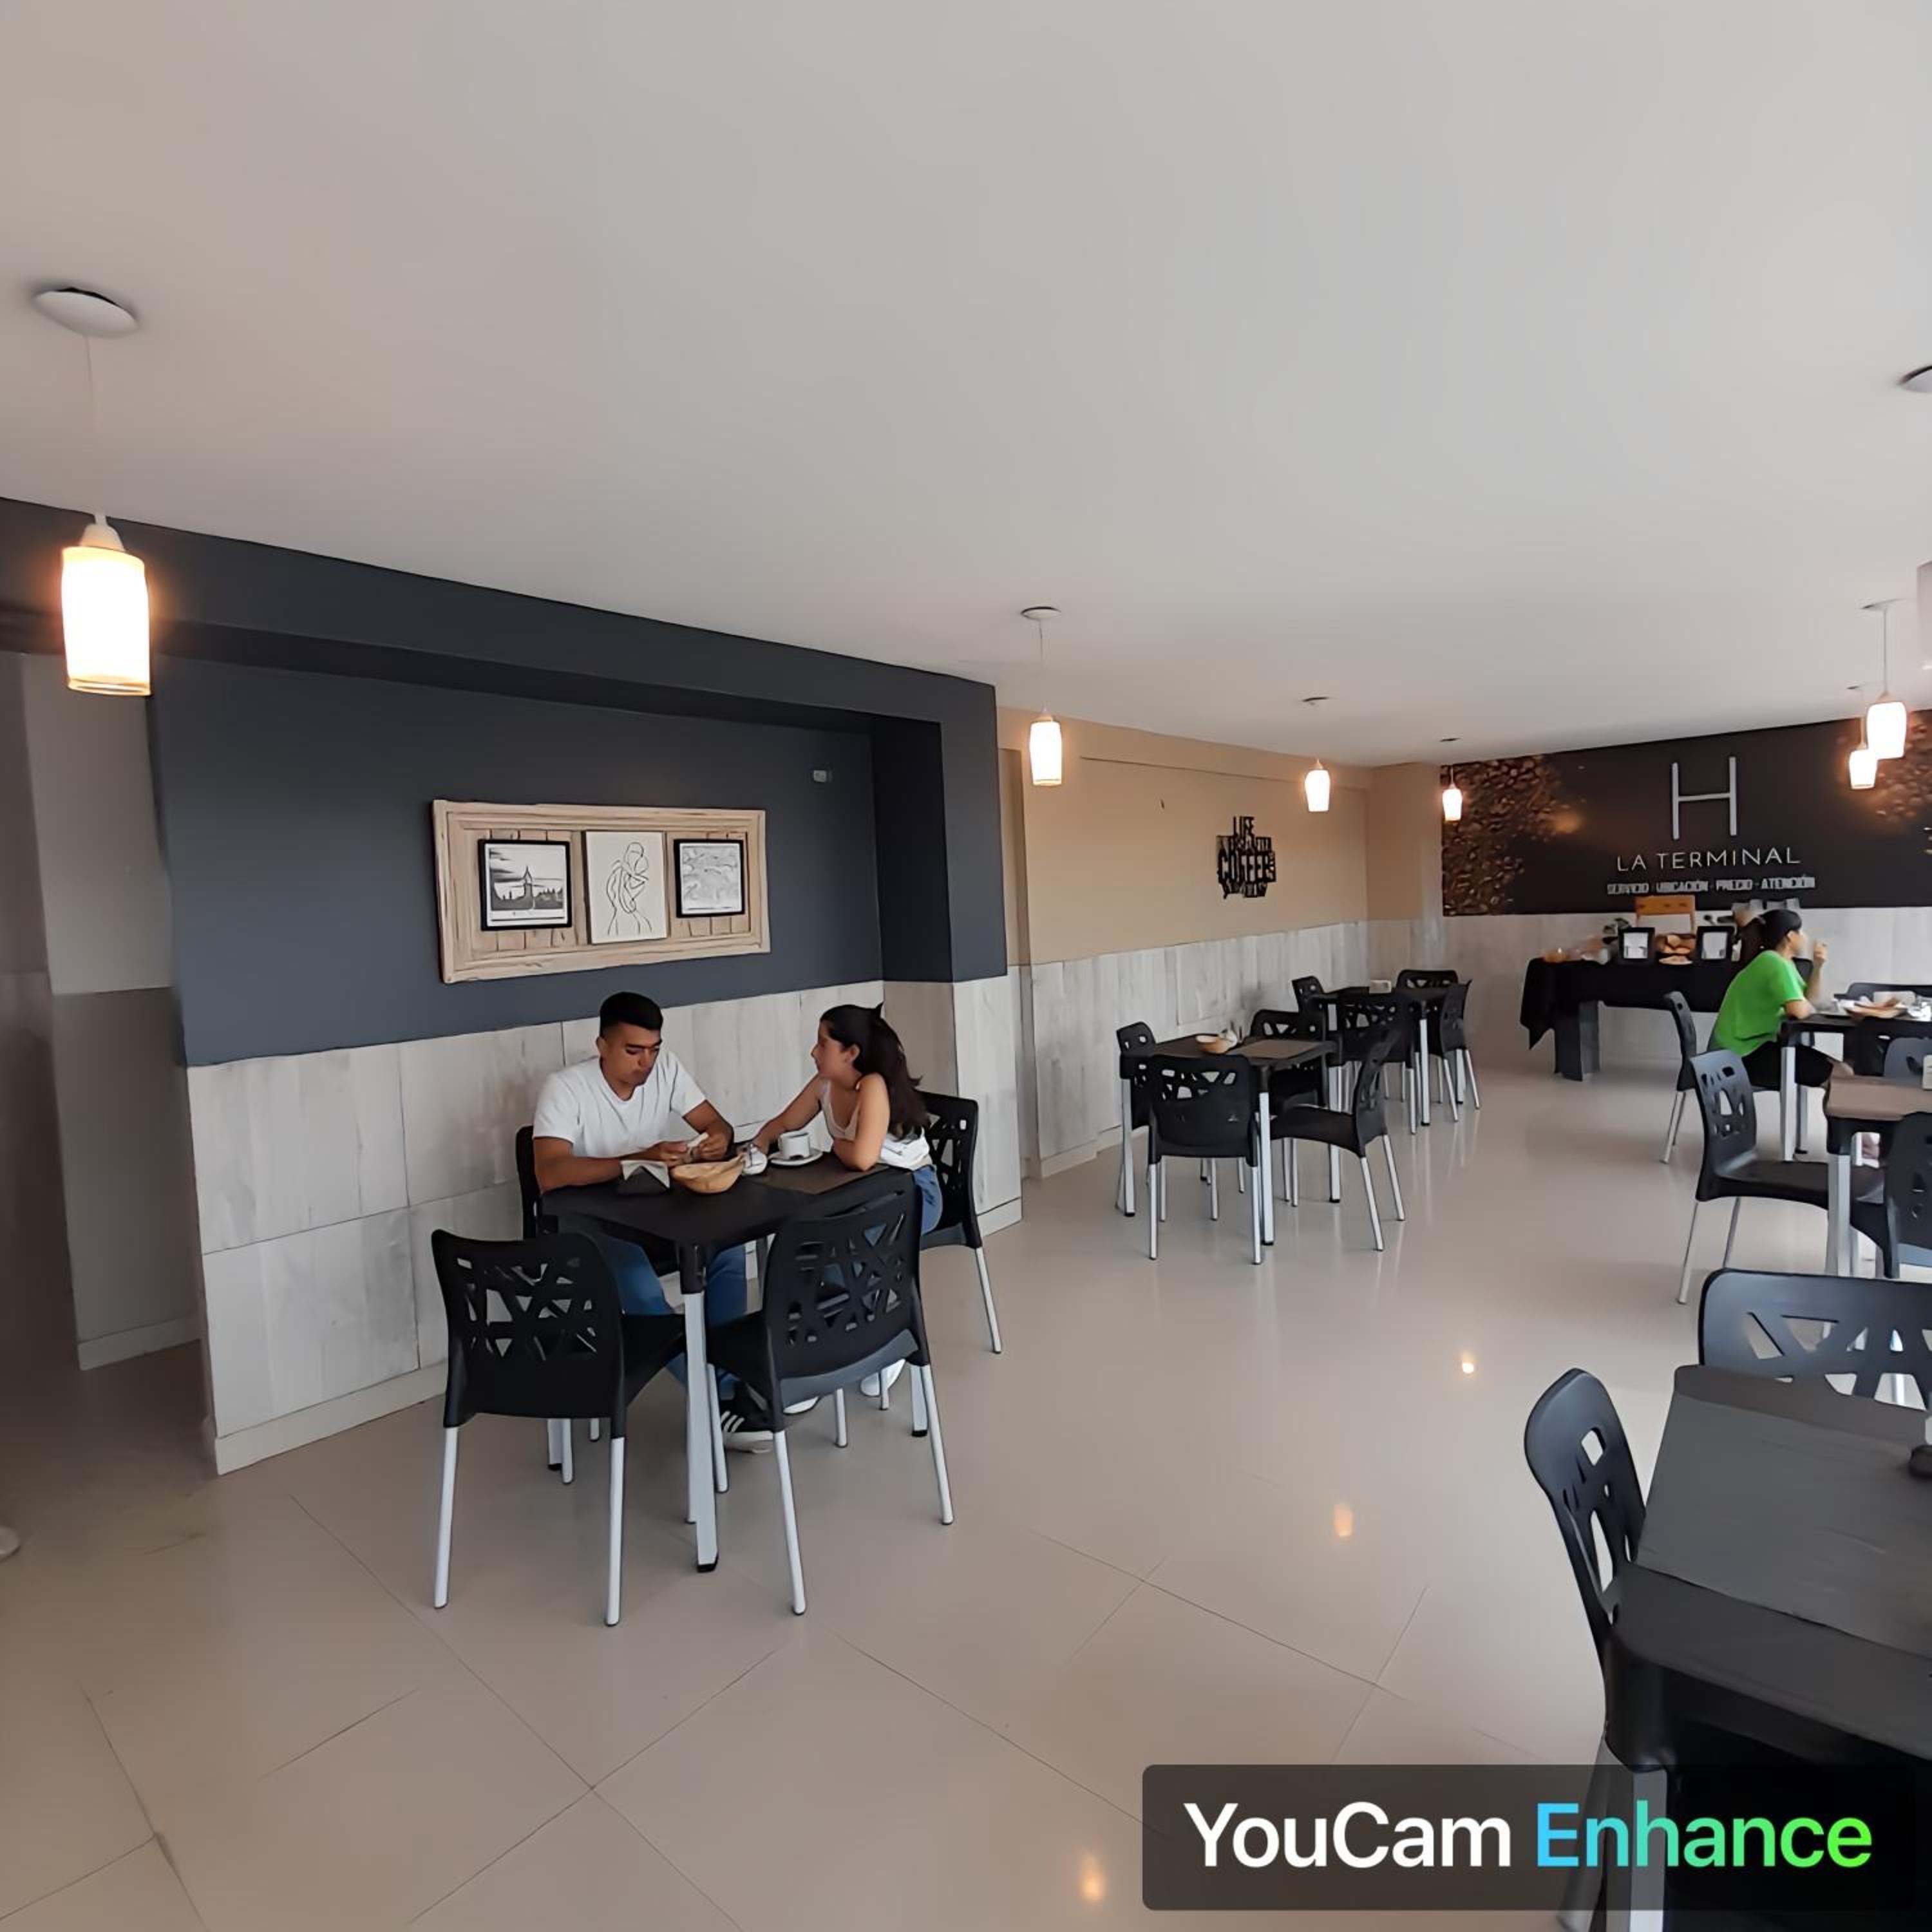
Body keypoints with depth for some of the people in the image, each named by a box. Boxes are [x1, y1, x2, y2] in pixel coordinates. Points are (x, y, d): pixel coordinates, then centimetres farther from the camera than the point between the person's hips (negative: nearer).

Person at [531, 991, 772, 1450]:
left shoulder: (666, 1067, -5)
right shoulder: (564, 1088, -19)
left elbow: (716, 1123, -1)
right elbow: (550, 1175, -32)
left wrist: (718, 1139, -27)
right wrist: (640, 1159, -40)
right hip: (590, 1222, -4)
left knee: (728, 1249, -22)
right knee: (641, 1289, -32)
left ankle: (722, 1381, -12)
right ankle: (721, 1397, -18)